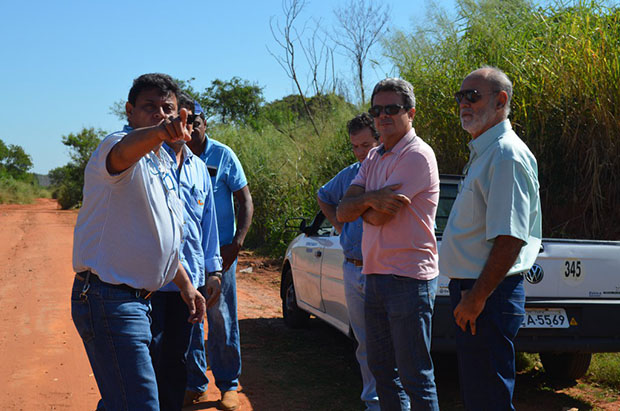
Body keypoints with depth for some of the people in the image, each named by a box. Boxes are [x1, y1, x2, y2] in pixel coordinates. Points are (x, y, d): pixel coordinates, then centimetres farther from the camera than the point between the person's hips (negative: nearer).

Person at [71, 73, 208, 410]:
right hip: (109, 300, -9)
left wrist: (186, 286, 23)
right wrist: (157, 133, -61)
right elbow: (123, 152, -40)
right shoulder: (118, 147, -12)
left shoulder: (162, 164, 17)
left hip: (139, 299, 9)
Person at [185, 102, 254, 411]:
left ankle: (228, 385, 14)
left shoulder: (222, 155, -3)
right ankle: (194, 383, 20)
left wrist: (237, 243, -13)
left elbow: (245, 202, -2)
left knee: (222, 320, 2)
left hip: (218, 251, -2)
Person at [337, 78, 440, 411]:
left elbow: (379, 216, -18)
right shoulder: (374, 158, 14)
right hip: (375, 276, 9)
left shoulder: (417, 156, -12)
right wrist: (371, 199, -16)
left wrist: (360, 207, 3)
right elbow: (343, 211, 3)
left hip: (408, 279, -9)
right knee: (381, 370, 17)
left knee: (415, 377, -3)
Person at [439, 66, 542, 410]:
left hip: (489, 293, -11)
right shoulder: (483, 154, 17)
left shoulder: (507, 155, -16)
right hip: (473, 290, 11)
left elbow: (510, 239, -24)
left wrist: (477, 298, -23)